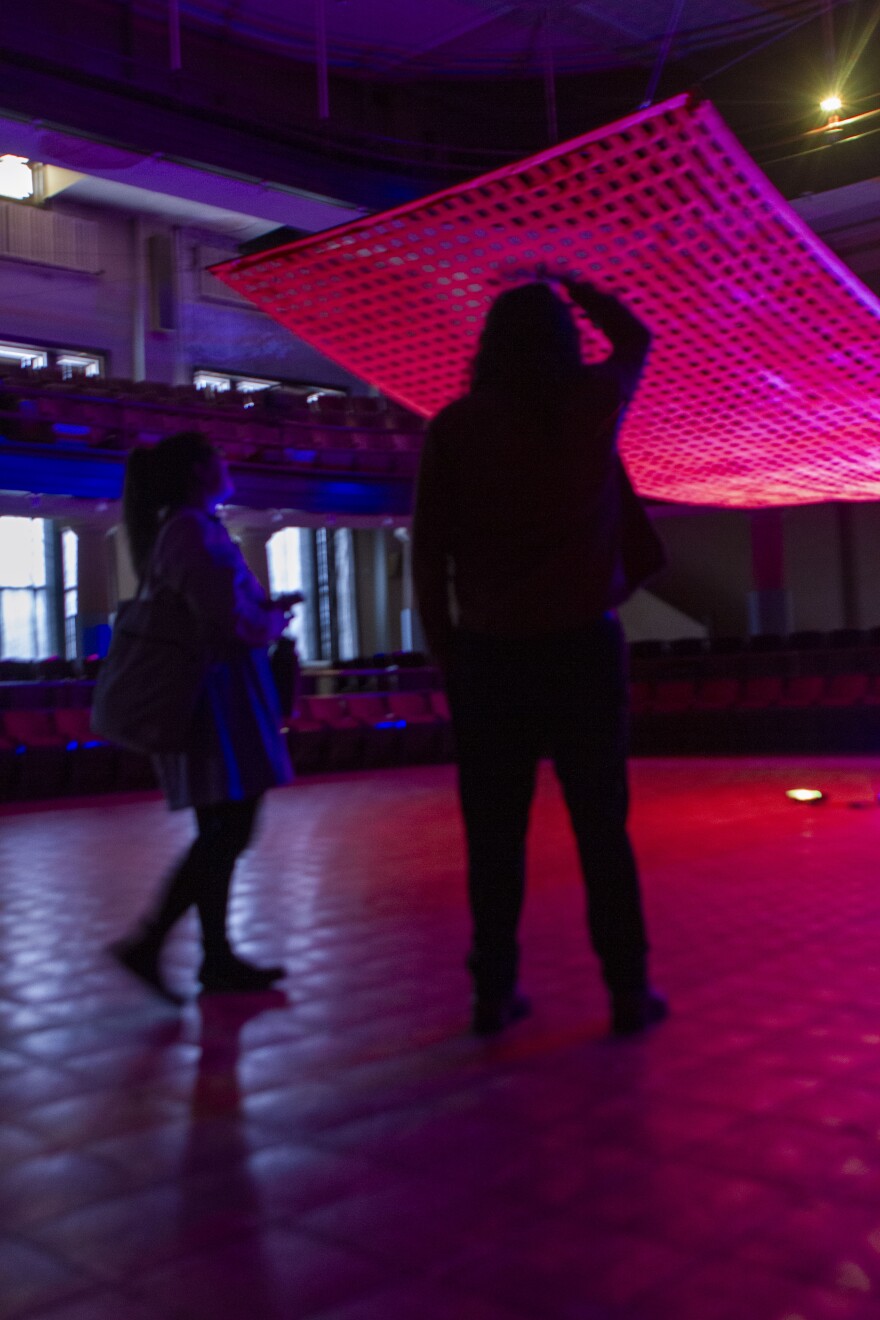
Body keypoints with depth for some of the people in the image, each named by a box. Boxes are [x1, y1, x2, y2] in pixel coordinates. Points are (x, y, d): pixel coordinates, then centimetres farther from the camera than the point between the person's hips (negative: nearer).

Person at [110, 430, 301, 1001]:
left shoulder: (173, 529, 17)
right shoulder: (196, 528, -13)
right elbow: (232, 617, -20)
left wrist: (267, 607, 14)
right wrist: (276, 622, -1)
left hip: (212, 695, 10)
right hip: (219, 694, -10)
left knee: (220, 831, 11)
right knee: (229, 831, -9)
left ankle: (217, 957, 16)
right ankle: (148, 943, -8)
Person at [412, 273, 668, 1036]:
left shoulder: (455, 426, 1)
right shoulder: (595, 401, 3)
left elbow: (429, 555, 0)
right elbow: (636, 339, 26)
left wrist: (445, 651, 7)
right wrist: (567, 285, 38)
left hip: (490, 652, 0)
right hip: (583, 643, 0)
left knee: (495, 834, 7)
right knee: (602, 827, 6)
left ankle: (495, 993, 13)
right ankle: (629, 991, 11)